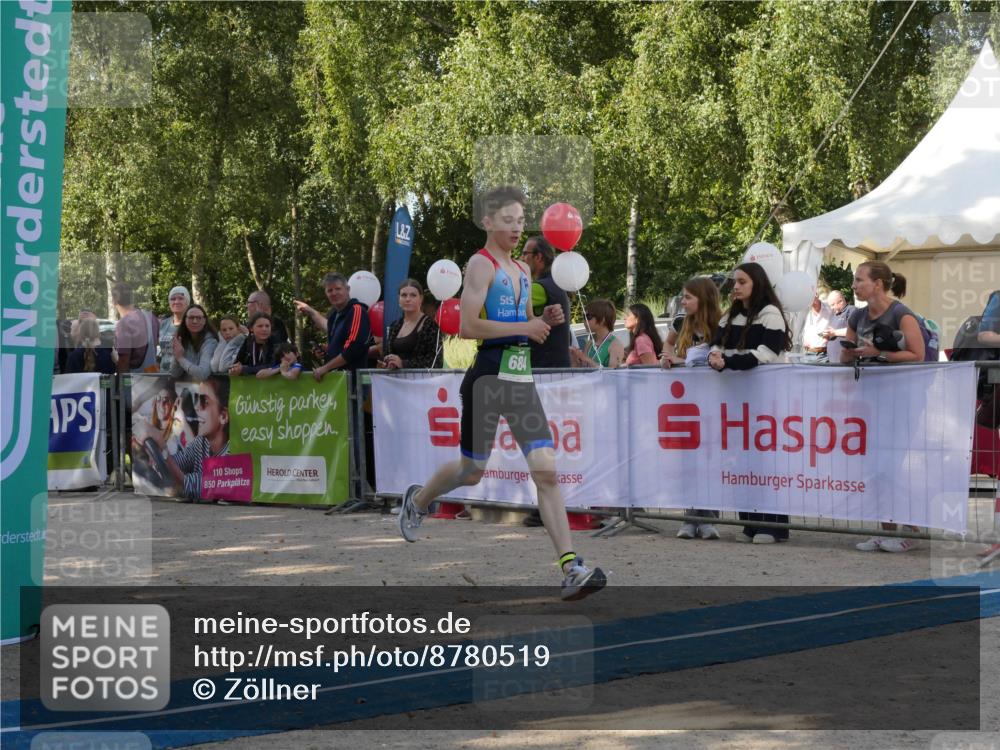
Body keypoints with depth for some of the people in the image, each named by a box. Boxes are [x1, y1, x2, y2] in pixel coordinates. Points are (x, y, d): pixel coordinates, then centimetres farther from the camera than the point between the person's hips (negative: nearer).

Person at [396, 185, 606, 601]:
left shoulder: (522, 270, 16)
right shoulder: (480, 264, -8)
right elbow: (468, 326, -19)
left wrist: (546, 320, 6)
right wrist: (524, 327, -19)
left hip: (521, 376, 6)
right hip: (488, 375, -6)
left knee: (546, 470, -7)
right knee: (472, 471, 9)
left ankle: (571, 568, -12)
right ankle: (417, 499, 42)